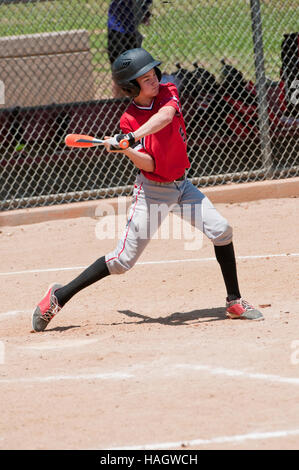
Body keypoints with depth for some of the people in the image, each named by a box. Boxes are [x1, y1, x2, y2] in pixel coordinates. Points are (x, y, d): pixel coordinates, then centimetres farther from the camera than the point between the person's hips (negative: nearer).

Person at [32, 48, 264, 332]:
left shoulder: (168, 93, -4)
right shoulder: (128, 121, -11)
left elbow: (164, 116, -28)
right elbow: (149, 164, -19)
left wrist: (132, 138, -39)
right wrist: (124, 149, -37)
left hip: (181, 185, 4)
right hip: (152, 190, -4)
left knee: (221, 230, -10)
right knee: (123, 259, -6)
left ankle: (234, 302, 3)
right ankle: (59, 296, 2)